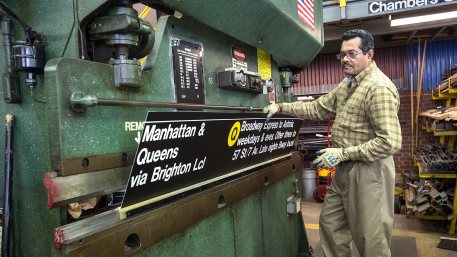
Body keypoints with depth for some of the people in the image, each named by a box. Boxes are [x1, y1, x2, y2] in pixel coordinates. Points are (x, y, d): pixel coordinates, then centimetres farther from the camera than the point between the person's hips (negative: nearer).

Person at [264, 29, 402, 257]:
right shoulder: (347, 84, 12)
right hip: (345, 169, 9)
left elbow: (390, 142, -25)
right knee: (330, 223, 19)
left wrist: (343, 153, -22)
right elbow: (318, 108, 15)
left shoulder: (379, 88, -19)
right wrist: (281, 107, 6)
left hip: (368, 171, -9)